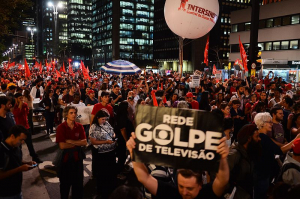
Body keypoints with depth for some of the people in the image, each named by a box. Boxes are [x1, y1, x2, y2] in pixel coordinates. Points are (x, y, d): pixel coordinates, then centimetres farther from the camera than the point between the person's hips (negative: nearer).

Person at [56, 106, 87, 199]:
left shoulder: (79, 127, -2)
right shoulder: (61, 127, -12)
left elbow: (84, 142, -9)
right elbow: (62, 146, -19)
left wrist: (70, 141, -17)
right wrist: (77, 143, -12)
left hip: (77, 157, 3)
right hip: (65, 157, -2)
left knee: (78, 183, 12)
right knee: (65, 183, 14)